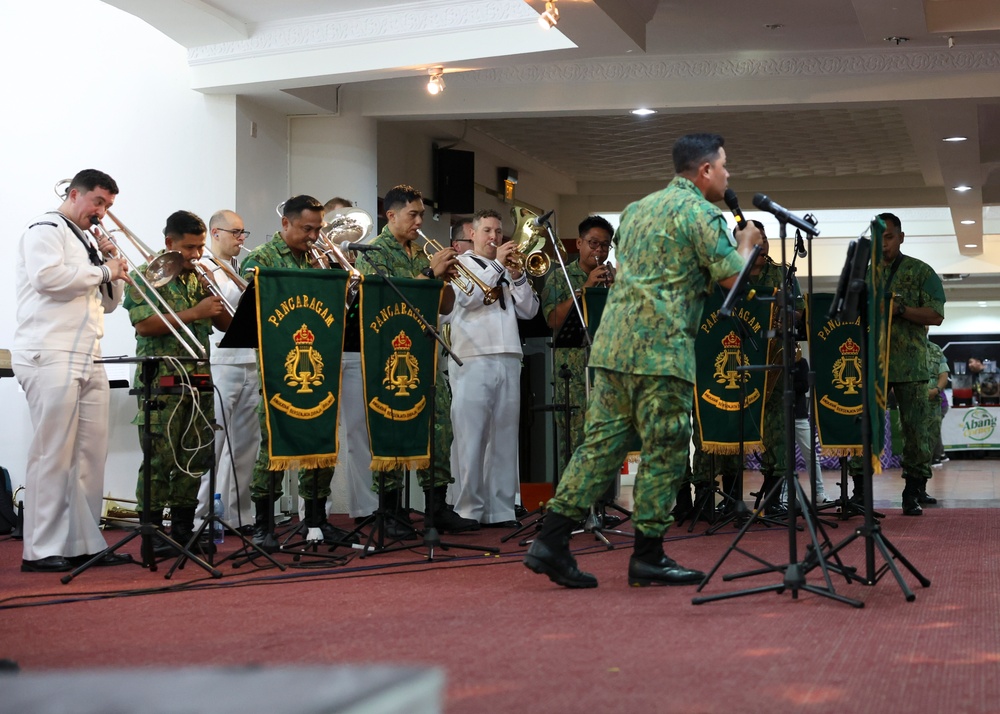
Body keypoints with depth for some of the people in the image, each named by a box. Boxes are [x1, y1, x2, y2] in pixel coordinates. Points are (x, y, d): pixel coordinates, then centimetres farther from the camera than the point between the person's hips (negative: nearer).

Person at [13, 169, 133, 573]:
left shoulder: (87, 241, 25)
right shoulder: (46, 229, 0)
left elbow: (109, 303, 27)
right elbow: (47, 277, -18)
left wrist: (110, 264, 10)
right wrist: (104, 270, -9)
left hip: (87, 359, 8)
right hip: (50, 357, -8)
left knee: (91, 455, 5)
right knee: (53, 455, -9)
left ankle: (84, 543, 10)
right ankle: (41, 550, -5)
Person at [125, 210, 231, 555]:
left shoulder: (199, 278, 17)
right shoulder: (145, 277, -1)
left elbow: (226, 324, 14)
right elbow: (144, 325, -15)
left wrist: (216, 305, -7)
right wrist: (193, 313, -17)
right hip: (162, 381, -6)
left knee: (195, 458, 7)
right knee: (160, 459, -5)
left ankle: (183, 529, 16)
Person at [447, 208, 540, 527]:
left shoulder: (509, 269, 23)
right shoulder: (460, 264, 9)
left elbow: (528, 311, 13)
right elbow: (468, 297, -10)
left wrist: (517, 277, 0)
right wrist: (497, 265, -7)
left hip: (508, 360, 5)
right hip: (473, 360, -5)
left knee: (504, 437, 3)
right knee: (470, 437, -7)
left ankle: (501, 509, 6)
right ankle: (468, 510, -4)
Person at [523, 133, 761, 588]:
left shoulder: (638, 209, 21)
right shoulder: (699, 212, -5)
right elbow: (732, 277, -8)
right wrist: (747, 243, 12)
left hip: (613, 342, 8)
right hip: (661, 348, -8)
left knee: (601, 443, 8)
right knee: (665, 453, 1)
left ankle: (551, 541, 3)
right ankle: (648, 557, 6)